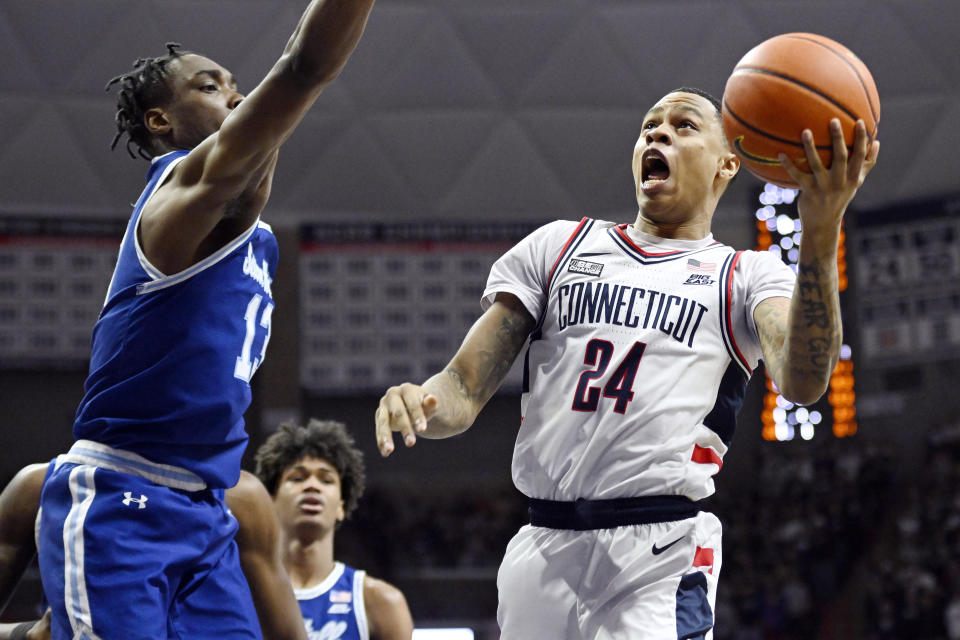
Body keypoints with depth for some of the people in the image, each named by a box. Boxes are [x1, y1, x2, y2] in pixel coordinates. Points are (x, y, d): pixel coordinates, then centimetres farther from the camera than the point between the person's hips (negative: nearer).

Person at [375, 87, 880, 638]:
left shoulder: (747, 276, 9)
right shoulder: (558, 245, 17)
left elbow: (802, 382, -14)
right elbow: (464, 391, 12)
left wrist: (820, 237, -29)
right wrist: (419, 402, -14)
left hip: (663, 556, -3)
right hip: (543, 549, 3)